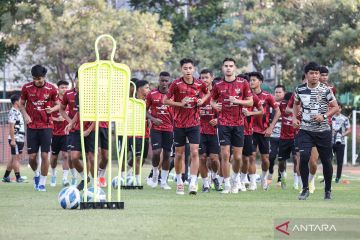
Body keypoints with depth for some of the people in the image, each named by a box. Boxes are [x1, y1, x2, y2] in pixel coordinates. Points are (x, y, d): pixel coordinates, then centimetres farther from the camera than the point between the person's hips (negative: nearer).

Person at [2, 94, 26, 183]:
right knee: (16, 158, -6)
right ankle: (18, 177, -5)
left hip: (19, 139, 10)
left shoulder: (17, 112, 16)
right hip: (16, 139, -10)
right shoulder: (13, 112, -13)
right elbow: (11, 127, -18)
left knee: (13, 158, 12)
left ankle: (6, 177, 17)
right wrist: (13, 139, -22)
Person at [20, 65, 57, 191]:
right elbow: (22, 104, 11)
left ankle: (42, 183, 4)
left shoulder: (51, 89, -3)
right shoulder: (26, 88, -2)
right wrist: (25, 115, -7)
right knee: (32, 157, 0)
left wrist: (52, 109, -12)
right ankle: (36, 174, 30)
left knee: (45, 155, -7)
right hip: (32, 126, 1)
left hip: (46, 125, -1)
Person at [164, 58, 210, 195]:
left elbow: (207, 93, 21)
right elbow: (166, 100, -4)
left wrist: (202, 100, 1)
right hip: (179, 123, -1)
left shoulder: (200, 84, -1)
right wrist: (180, 103, -17)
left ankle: (193, 183, -10)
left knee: (194, 152, -10)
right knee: (179, 154, 8)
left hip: (194, 123, 1)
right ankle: (179, 182, 25)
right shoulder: (176, 84, -8)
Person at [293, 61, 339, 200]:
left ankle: (328, 190, 23)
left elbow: (335, 107, 0)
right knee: (304, 157, -16)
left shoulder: (325, 90, -6)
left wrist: (324, 116, -16)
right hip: (305, 130, 1)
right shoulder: (300, 90, 2)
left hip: (323, 131, -1)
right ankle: (305, 189, -4)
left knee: (326, 161, 6)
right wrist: (294, 117, 7)